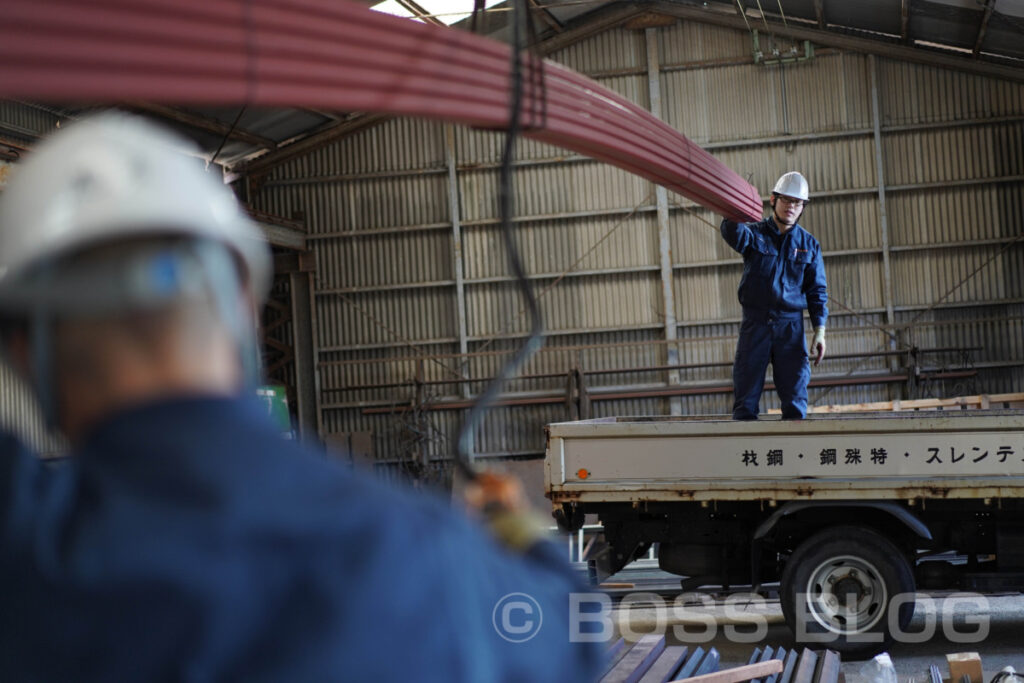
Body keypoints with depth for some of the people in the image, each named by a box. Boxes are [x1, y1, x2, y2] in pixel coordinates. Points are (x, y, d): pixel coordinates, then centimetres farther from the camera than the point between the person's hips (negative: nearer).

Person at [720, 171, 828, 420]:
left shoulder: (809, 245, 10)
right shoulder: (754, 234, 3)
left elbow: (817, 290, 10)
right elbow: (732, 232, -21)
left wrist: (819, 330, 0)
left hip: (791, 326, 1)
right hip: (754, 324, -1)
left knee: (795, 396, -1)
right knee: (746, 396, -1)